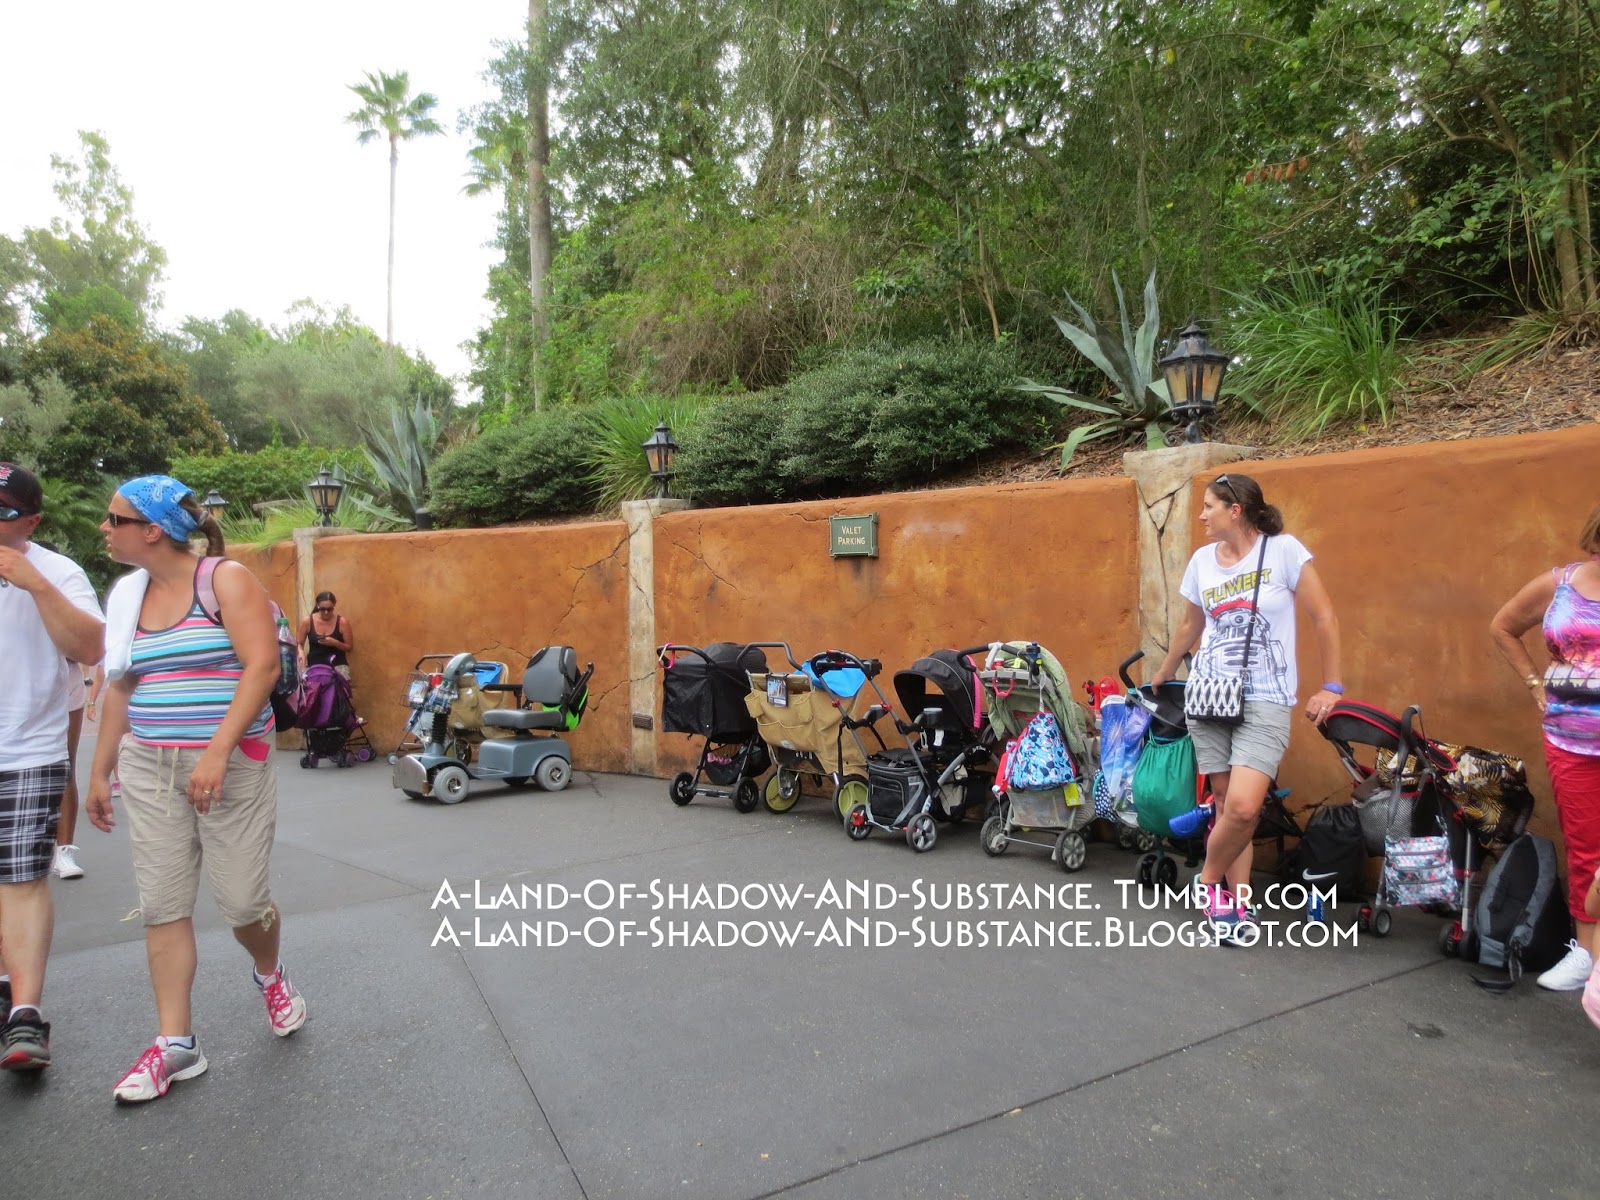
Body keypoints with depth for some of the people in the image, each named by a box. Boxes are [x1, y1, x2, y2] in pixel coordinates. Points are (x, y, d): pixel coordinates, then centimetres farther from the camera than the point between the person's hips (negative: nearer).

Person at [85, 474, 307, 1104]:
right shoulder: (127, 594, 9)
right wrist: (100, 772, 15)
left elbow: (262, 666, -18)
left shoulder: (225, 578, -8)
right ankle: (175, 1043, 15)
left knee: (242, 902, 0)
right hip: (148, 768, 5)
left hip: (231, 765, -5)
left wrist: (216, 752, -24)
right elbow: (118, 690, 16)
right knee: (162, 907, 4)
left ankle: (272, 976, 32)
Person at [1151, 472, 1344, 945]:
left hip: (1264, 701, -4)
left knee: (1242, 807, -16)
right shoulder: (1202, 560, 7)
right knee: (1226, 802, 4)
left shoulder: (1283, 549, -7)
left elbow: (1324, 618, -4)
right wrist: (1161, 677, 28)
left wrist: (1330, 687, -5)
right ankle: (1238, 902, 18)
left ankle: (1210, 881, 9)